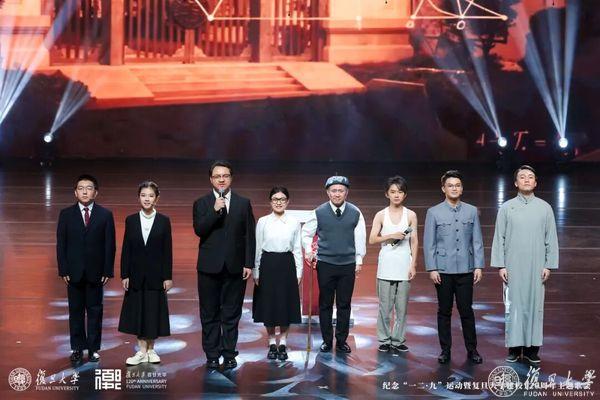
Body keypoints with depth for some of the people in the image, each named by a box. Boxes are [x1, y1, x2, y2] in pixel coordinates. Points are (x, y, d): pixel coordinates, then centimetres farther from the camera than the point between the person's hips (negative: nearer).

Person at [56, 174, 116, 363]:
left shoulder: (105, 215, 2)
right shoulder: (66, 214, 4)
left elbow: (110, 245, 1)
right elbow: (61, 244, 3)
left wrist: (107, 271, -5)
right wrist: (63, 270, -4)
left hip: (96, 271, -1)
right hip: (74, 272, 1)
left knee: (95, 311, 4)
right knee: (76, 311, 6)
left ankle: (94, 349, 10)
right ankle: (77, 348, 13)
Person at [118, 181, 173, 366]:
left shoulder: (164, 221, -1)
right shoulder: (131, 220, 2)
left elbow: (167, 250, -1)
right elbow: (126, 249, 3)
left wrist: (168, 276, -4)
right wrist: (124, 275, -2)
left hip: (156, 274, -1)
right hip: (136, 273, 1)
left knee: (154, 310, 4)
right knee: (137, 310, 3)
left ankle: (151, 349, 16)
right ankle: (142, 351, 10)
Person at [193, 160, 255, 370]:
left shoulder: (243, 203, 7)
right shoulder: (201, 204, 5)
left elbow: (249, 235, 4)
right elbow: (199, 230, -9)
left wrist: (249, 264, -2)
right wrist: (215, 210, -19)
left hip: (235, 267, 0)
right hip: (209, 267, 0)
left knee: (232, 314, 4)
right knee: (210, 315, 4)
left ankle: (229, 355, 11)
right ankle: (212, 356, 11)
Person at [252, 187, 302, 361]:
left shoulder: (294, 222, 2)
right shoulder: (262, 222, 0)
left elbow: (297, 249, 4)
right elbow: (257, 248, 3)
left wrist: (298, 272, 1)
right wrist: (256, 272, 0)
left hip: (287, 265, 0)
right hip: (267, 265, 0)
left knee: (286, 304, 4)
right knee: (268, 304, 5)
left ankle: (283, 343, 16)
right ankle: (272, 343, 18)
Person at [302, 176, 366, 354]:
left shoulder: (355, 213, -1)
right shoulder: (319, 212, -3)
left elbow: (360, 237, 5)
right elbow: (306, 233, 9)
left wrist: (359, 260, 5)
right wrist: (308, 251, -1)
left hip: (348, 265, 0)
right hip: (325, 264, 0)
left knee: (344, 304, 6)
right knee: (325, 304, 5)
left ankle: (341, 341, 16)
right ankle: (327, 340, 14)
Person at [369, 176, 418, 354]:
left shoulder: (411, 215, 5)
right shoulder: (381, 215, 4)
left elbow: (414, 242, 5)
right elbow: (372, 240, 0)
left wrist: (413, 265, -1)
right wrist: (391, 236, -11)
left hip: (404, 266, 0)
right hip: (386, 266, 0)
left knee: (402, 306, 2)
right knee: (385, 306, 2)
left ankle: (398, 340, 10)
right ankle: (384, 340, 10)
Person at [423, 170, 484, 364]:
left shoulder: (472, 211, 6)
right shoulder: (434, 212, 2)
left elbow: (477, 241, 6)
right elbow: (428, 243, 1)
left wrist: (478, 266, 0)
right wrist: (431, 269, -5)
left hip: (465, 270, 1)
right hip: (443, 270, -1)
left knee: (466, 310, 3)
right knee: (444, 311, 6)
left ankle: (472, 350, 13)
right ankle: (445, 350, 15)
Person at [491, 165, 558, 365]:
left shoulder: (544, 208, 5)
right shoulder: (507, 208, 4)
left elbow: (551, 239, 6)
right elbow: (499, 238, 3)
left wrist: (549, 265, 0)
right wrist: (500, 265, -3)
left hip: (536, 268, 1)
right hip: (513, 267, -1)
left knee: (535, 305, 1)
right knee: (513, 306, 0)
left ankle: (532, 348, 8)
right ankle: (514, 347, 7)